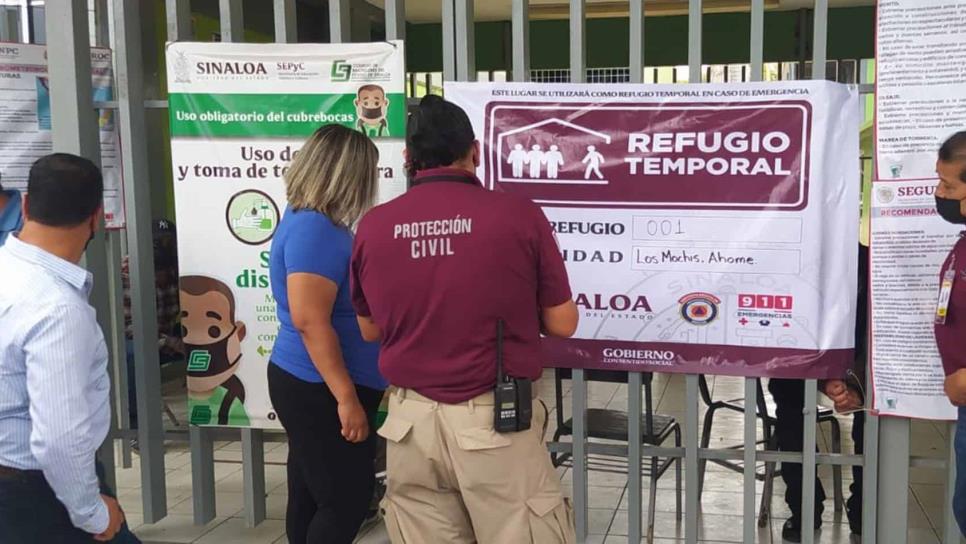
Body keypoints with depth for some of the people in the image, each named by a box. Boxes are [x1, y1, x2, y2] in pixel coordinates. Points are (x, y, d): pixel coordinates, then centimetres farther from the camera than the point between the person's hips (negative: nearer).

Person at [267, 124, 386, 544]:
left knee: (311, 500, 15)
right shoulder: (315, 229, -19)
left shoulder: (315, 223, 11)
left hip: (313, 387, 10)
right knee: (347, 502, -3)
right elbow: (310, 321, -25)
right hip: (319, 392, -10)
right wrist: (347, 397, -24)